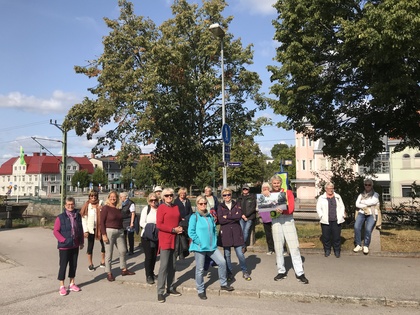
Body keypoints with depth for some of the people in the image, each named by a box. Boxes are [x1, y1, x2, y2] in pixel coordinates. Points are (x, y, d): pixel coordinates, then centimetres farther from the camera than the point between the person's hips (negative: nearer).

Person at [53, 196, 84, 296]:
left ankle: (72, 284, 27)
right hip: (64, 246, -5)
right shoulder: (60, 217, -10)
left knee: (73, 265, 14)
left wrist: (81, 242, 11)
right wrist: (64, 240, -16)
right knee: (63, 265, 2)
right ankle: (62, 286, 13)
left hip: (75, 245, 5)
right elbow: (55, 231, -9)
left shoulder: (78, 216, 3)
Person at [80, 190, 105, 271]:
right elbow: (84, 219, -3)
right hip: (91, 229, -1)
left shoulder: (101, 204, 0)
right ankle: (90, 264, 17)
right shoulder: (86, 206, -2)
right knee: (90, 246, 6)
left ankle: (103, 262, 23)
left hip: (100, 228, 1)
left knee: (104, 244, 6)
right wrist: (85, 230, -9)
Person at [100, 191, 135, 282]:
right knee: (109, 253, 0)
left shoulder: (118, 208, 11)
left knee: (123, 251, 10)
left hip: (119, 231, 6)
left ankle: (124, 269, 24)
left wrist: (122, 231, 17)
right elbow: (102, 222, -10)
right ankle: (108, 273, 11)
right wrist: (104, 234, -15)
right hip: (109, 231, -6)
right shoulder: (105, 208, -7)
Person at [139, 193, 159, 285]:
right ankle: (148, 275, 13)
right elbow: (142, 223, -5)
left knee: (154, 256, 12)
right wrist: (151, 227, -16)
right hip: (146, 236, -2)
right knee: (148, 256, 0)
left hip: (156, 236, 2)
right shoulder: (146, 209, -4)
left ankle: (152, 273, 31)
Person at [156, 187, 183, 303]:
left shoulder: (176, 207, 11)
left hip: (175, 239, 6)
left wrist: (181, 228, -1)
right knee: (164, 265, -7)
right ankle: (160, 292, 0)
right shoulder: (161, 207, -7)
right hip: (165, 240, -6)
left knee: (172, 265, 11)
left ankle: (170, 288, 23)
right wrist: (174, 229, -16)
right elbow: (159, 225, -13)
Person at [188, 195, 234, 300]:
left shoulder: (210, 216, 8)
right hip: (199, 247, -5)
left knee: (222, 262, -1)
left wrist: (214, 241, 8)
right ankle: (200, 291, 21)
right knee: (200, 270, 4)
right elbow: (191, 232, -13)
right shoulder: (194, 217, -9)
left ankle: (223, 284, 19)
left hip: (212, 246, 5)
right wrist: (200, 242, -15)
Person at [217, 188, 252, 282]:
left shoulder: (236, 205, 8)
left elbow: (239, 216, -10)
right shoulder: (220, 207, 5)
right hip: (225, 233, 0)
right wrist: (234, 218, -9)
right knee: (227, 255, 6)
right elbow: (220, 220, -9)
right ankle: (230, 273, 21)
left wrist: (227, 217, -11)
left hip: (236, 232, 0)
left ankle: (245, 272, 16)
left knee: (240, 254, -2)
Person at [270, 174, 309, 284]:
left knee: (294, 247, -3)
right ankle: (281, 271, 19)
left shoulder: (288, 192, 2)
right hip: (276, 221, 2)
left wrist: (282, 210, -26)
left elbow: (291, 209, -8)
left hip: (288, 220, -2)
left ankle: (300, 273, 2)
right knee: (278, 248, 7)